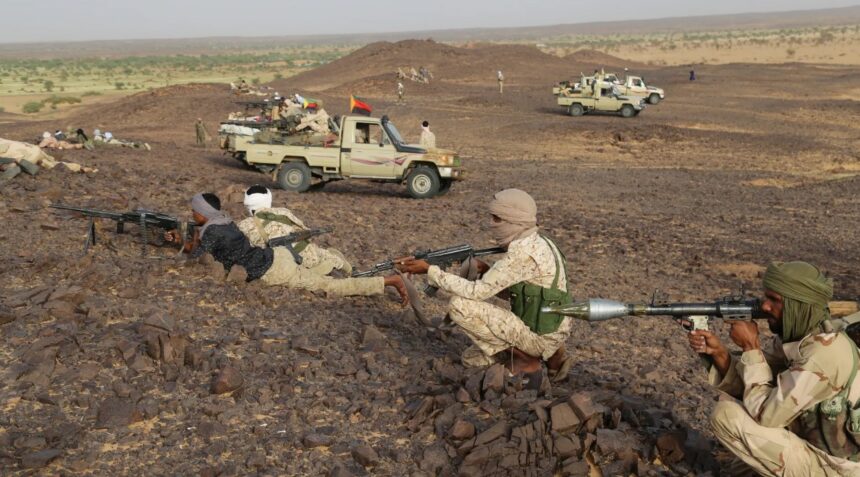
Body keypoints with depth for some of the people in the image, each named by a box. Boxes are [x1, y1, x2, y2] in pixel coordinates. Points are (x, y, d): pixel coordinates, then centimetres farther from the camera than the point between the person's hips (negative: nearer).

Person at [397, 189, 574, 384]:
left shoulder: (524, 251, -22)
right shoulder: (535, 243, 8)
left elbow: (478, 292, -22)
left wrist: (429, 270, -18)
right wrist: (487, 271, 0)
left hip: (540, 336, -10)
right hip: (548, 332, 10)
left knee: (460, 305, -18)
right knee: (471, 358, 20)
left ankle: (523, 359, -6)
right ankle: (551, 356, 11)